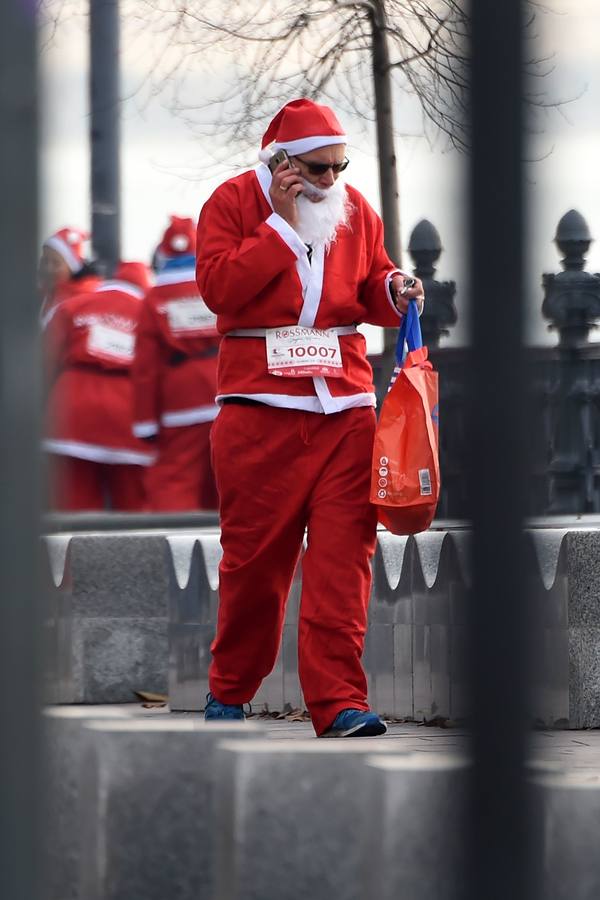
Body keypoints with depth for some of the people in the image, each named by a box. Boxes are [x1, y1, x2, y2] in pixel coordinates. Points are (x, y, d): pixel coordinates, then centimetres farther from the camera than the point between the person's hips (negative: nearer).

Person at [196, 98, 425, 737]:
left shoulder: (354, 209, 12)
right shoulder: (233, 201, 1)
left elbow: (371, 289, 20)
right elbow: (219, 286, -12)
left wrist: (394, 290, -3)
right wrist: (282, 224, -12)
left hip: (345, 403, 3)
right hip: (259, 403, -3)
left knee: (343, 556, -7)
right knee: (254, 554, 2)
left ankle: (339, 706, -10)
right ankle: (229, 691, 20)